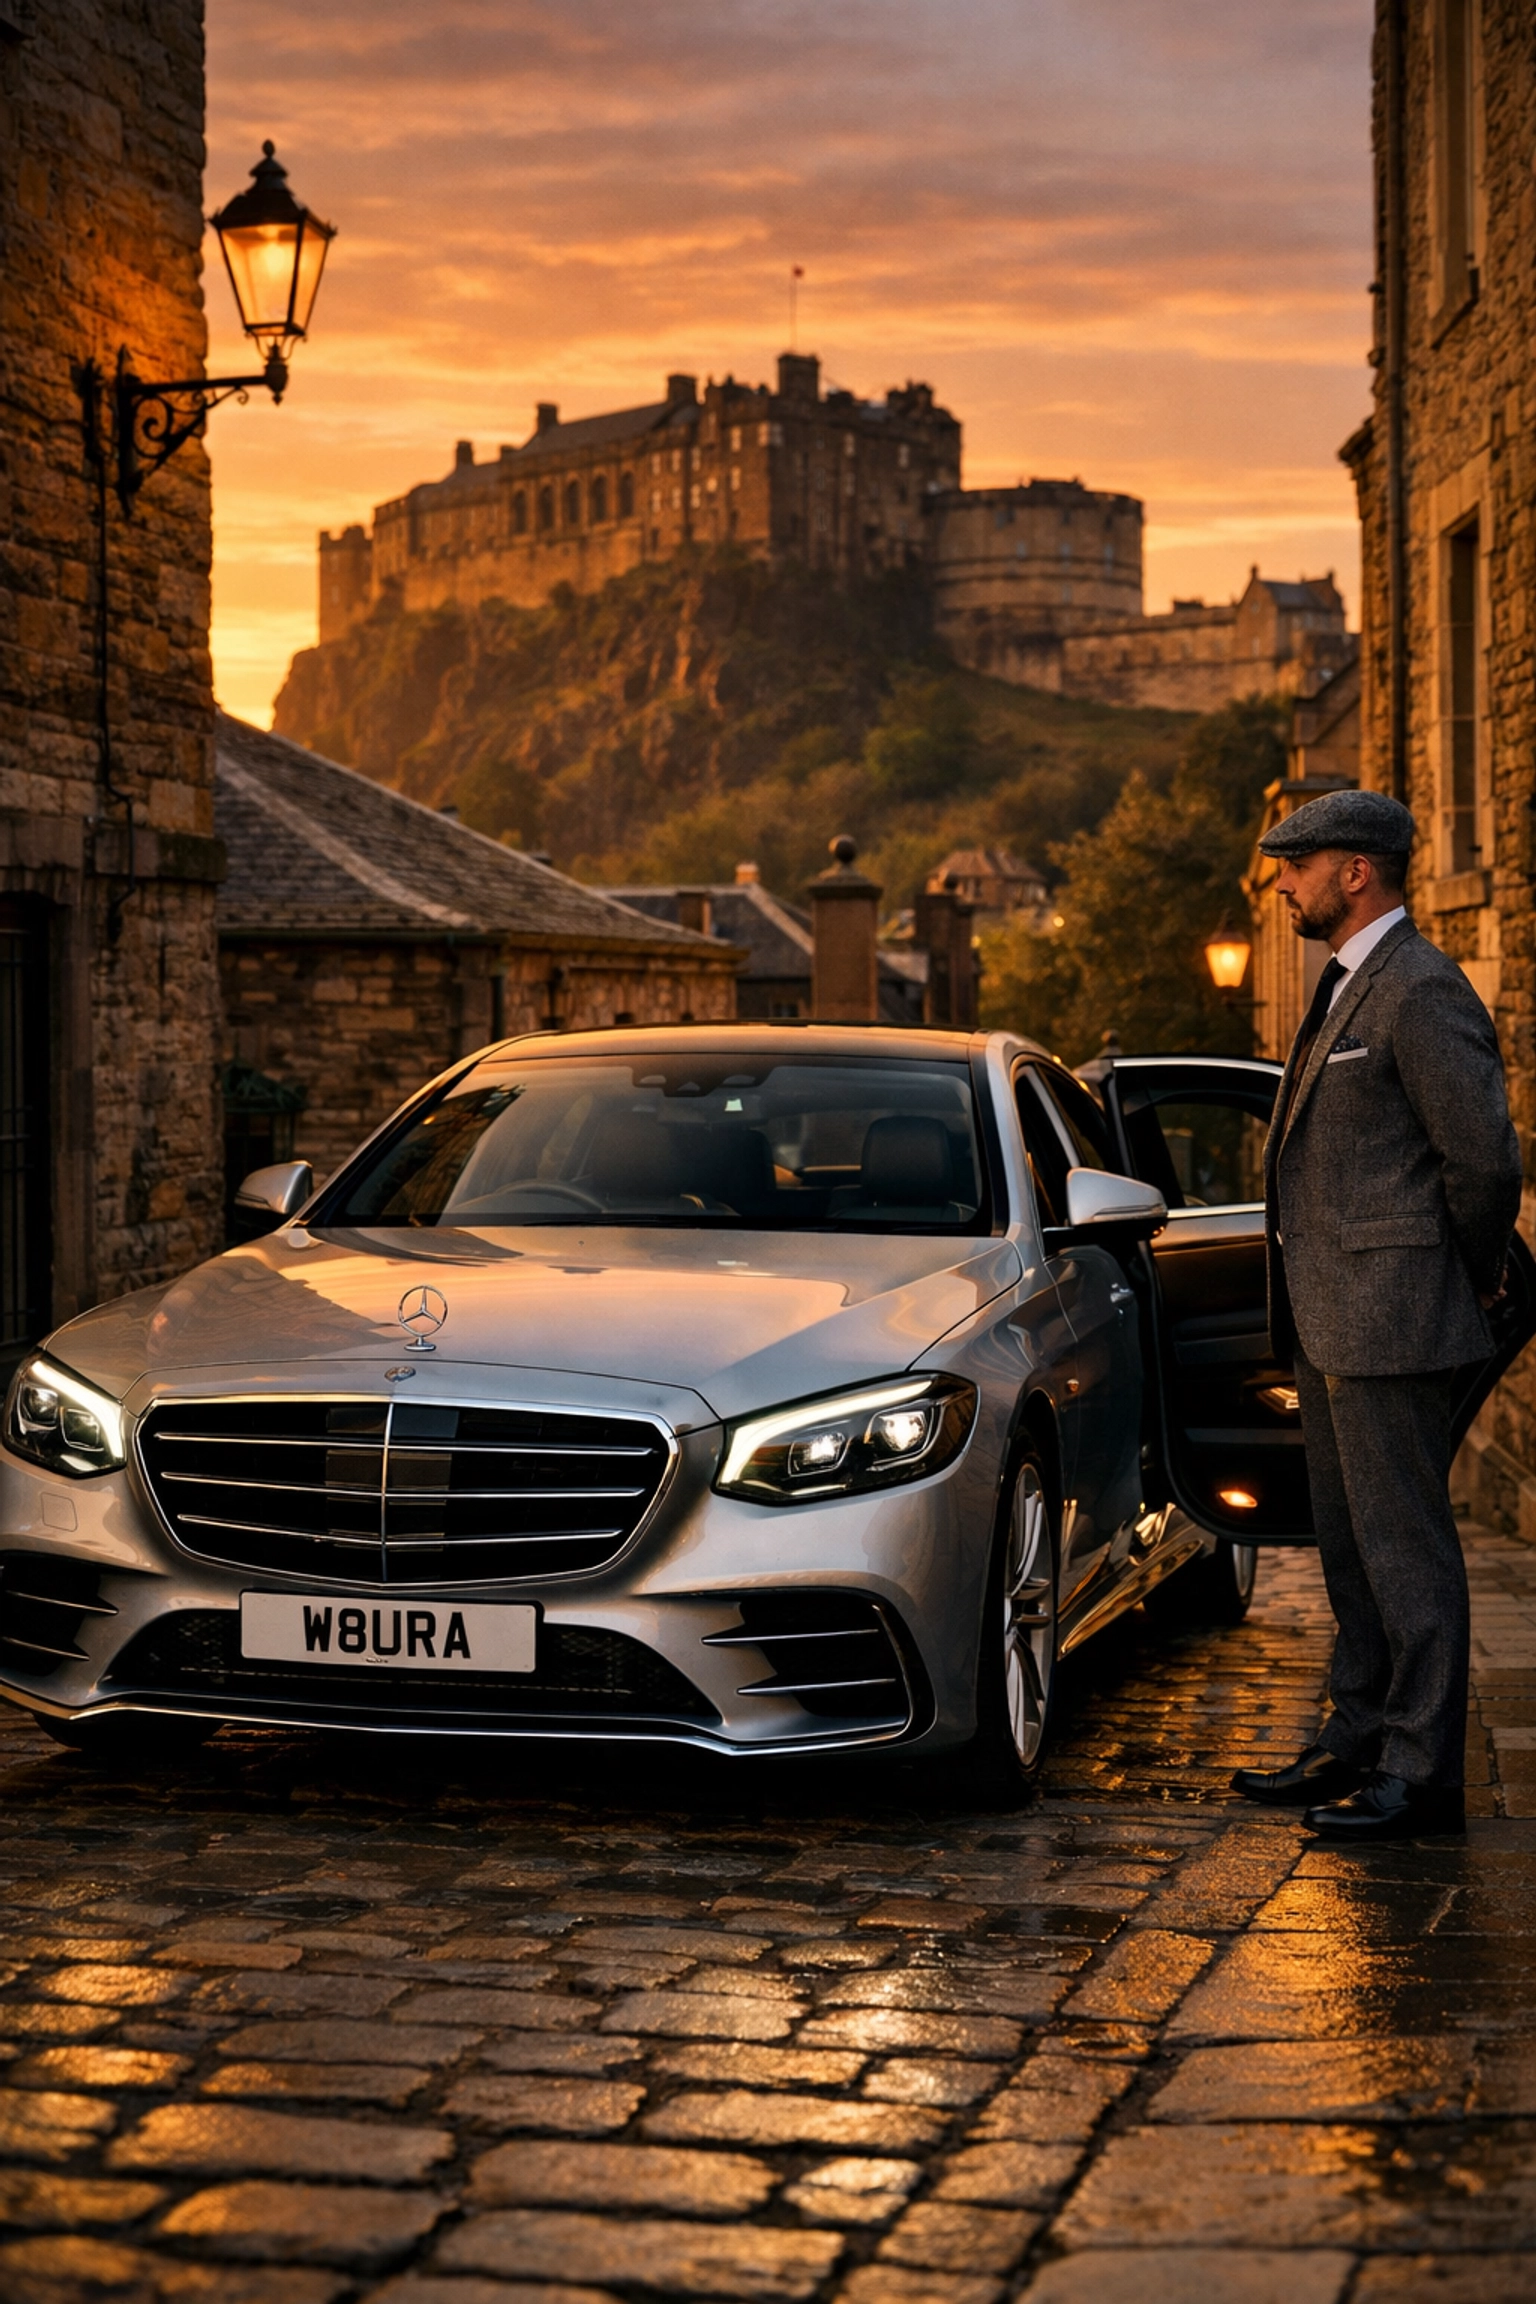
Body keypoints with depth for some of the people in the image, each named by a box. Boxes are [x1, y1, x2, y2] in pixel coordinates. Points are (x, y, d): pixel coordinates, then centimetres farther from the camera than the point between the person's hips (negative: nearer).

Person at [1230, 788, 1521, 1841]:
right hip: (1331, 1320, 10)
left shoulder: (1422, 992, -15)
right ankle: (1361, 1743, 25)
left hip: (1392, 1315, -10)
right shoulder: (1348, 986, 17)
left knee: (1406, 1544, -4)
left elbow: (1486, 1158, -17)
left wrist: (1475, 1282, -5)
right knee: (1351, 1542, 16)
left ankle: (1422, 1772, 2)